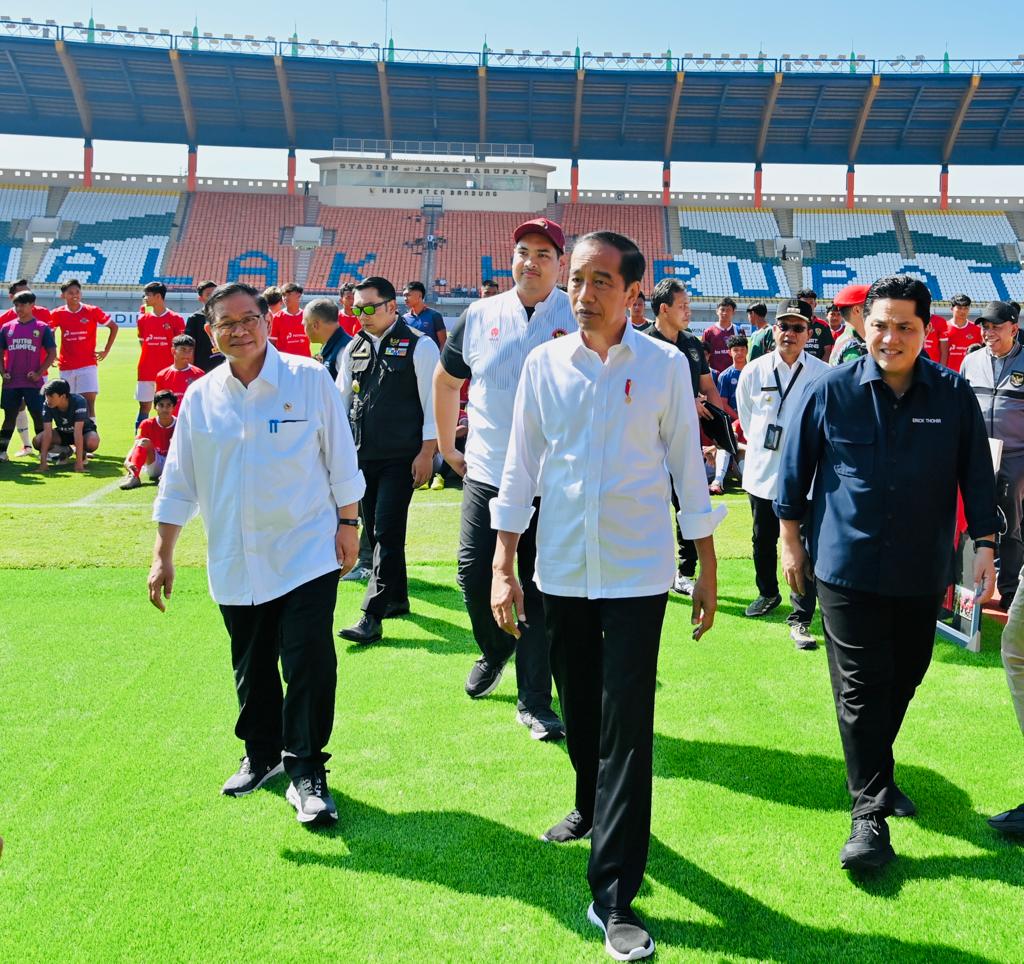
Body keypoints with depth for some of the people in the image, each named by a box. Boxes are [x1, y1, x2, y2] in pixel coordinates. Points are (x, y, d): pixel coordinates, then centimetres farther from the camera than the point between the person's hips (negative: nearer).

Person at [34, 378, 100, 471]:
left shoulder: (78, 401, -33)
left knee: (92, 443, -39)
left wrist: (79, 462, -43)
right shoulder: (47, 404, -22)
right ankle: (65, 451, 6)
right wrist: (43, 461, -35)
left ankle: (81, 452, -1)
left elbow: (78, 431, -39)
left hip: (84, 430, -4)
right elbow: (47, 431, -27)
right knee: (37, 441, -23)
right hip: (62, 433, 4)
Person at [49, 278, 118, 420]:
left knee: (89, 402, -11)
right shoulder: (58, 314, 2)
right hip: (66, 367, 3)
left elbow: (114, 327, 6)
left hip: (88, 365, -2)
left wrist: (106, 351, 3)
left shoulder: (92, 311, -3)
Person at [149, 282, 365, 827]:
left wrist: (347, 523, 0)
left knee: (310, 662, -8)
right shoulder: (200, 398, 3)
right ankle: (262, 755, 35)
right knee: (251, 667, 15)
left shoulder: (309, 378, -5)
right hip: (235, 562, 4)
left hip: (307, 552, -3)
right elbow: (178, 483, 8)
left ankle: (306, 772, 6)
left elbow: (340, 459, 0)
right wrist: (162, 555, 6)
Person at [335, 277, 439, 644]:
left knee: (387, 533, -9)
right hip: (363, 455, 6)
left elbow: (432, 402, -7)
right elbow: (341, 400, 17)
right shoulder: (354, 348, 12)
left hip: (401, 458, -6)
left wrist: (426, 452, -12)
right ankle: (396, 598, 28)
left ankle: (371, 618, -9)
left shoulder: (419, 346, -5)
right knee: (374, 530, 12)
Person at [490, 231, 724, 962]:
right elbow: (520, 468, 4)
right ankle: (593, 807, 46)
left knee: (627, 727, -4)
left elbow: (687, 467, 1)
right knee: (578, 709, 17)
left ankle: (615, 897, 5)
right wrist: (503, 568, 1)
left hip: (637, 572, -3)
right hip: (561, 571, 3)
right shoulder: (544, 364, 0)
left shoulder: (665, 366, -5)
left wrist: (708, 570, 3)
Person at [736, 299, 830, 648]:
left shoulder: (823, 375, -7)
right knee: (763, 540, 18)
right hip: (761, 472, 3)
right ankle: (768, 593, 41)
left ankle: (799, 620, 0)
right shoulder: (754, 372, 2)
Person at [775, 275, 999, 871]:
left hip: (923, 573, 3)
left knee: (902, 681, 16)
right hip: (848, 569, -2)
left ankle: (876, 771, 39)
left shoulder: (954, 395, -2)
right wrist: (791, 539, 6)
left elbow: (977, 475, 5)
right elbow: (796, 466, 3)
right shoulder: (832, 392, -6)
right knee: (860, 689, -2)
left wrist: (984, 544, 1)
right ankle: (870, 812, 6)